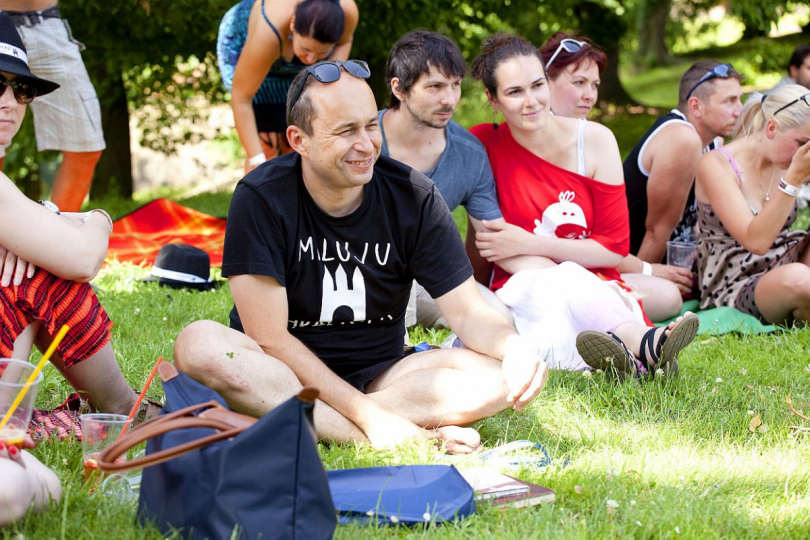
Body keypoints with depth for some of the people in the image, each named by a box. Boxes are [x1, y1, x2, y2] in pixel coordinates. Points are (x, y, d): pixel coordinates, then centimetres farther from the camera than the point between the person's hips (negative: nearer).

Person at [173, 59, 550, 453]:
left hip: (378, 373, 3)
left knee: (497, 377, -22)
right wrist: (368, 415, -25)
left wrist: (513, 345, -29)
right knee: (199, 345, -34)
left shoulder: (413, 196, -5)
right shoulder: (261, 198, -14)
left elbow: (467, 312, -4)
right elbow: (268, 337, -17)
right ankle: (423, 435, -34)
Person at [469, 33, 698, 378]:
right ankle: (644, 343, -67)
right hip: (526, 290, -1)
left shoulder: (594, 140, 1)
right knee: (565, 280, -38)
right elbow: (488, 243, -4)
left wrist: (527, 244, -9)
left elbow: (614, 249, 0)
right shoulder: (484, 145, -1)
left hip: (596, 288, 1)